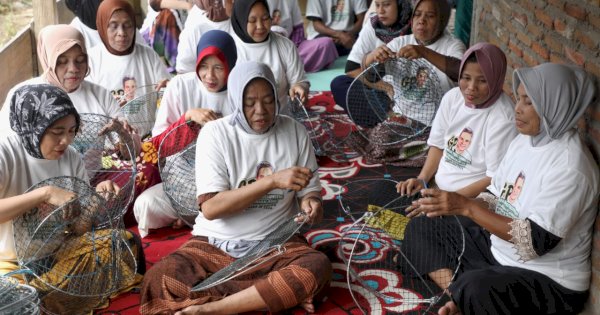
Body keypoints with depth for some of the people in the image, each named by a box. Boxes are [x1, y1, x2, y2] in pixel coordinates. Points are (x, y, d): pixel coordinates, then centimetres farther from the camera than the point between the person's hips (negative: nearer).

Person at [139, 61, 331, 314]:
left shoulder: (294, 131, -1)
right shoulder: (215, 133, -8)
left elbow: (309, 189, 6)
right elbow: (210, 208, -16)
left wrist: (311, 202, -19)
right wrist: (272, 181, -24)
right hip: (215, 244, -1)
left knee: (319, 267, -30)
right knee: (158, 279, -27)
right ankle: (283, 295, -24)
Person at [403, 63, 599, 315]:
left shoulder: (570, 166, -24)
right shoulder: (524, 140, 3)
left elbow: (537, 241, -27)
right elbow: (495, 197, 9)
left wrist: (466, 207, -30)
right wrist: (451, 205, -11)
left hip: (549, 280, -9)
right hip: (497, 247, 9)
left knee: (474, 290, -37)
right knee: (421, 226, 5)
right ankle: (454, 293, -12)